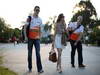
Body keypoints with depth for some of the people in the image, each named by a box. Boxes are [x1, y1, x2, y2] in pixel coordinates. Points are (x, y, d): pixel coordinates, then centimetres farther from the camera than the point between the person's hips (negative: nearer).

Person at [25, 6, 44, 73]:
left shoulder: (40, 19, 9)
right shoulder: (29, 18, -1)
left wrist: (39, 37, 12)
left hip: (37, 38, 2)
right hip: (30, 38, -2)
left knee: (38, 53, -6)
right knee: (30, 53, 6)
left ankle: (40, 69, -6)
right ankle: (30, 68, 18)